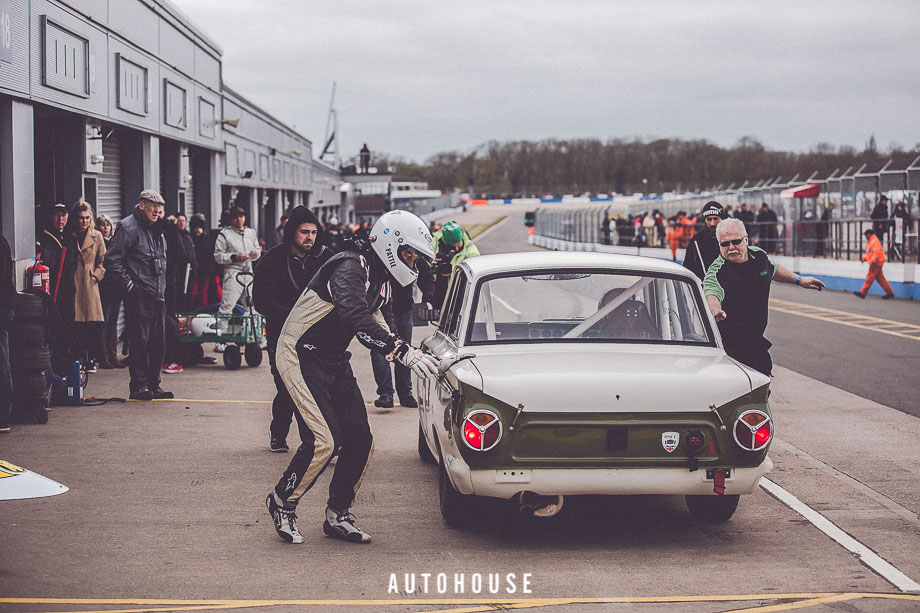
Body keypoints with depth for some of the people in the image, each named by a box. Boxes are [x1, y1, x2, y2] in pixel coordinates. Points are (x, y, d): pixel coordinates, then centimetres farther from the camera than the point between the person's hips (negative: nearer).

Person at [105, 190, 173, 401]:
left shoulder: (157, 229, 18)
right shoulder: (128, 227, -8)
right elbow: (112, 259, -13)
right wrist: (128, 284, -14)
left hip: (158, 296, 8)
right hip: (138, 295, -8)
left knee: (158, 342, 9)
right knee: (140, 341, -5)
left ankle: (153, 384, 17)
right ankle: (138, 386, 2)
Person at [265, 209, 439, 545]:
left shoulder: (380, 278, 7)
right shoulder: (349, 269, -24)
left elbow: (373, 319, 21)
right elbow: (356, 318, -41)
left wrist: (410, 351, 8)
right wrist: (403, 351, -49)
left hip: (334, 361, 9)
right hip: (301, 357, -9)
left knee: (360, 440, 1)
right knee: (324, 441, -17)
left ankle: (337, 516, 14)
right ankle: (282, 502, 4)